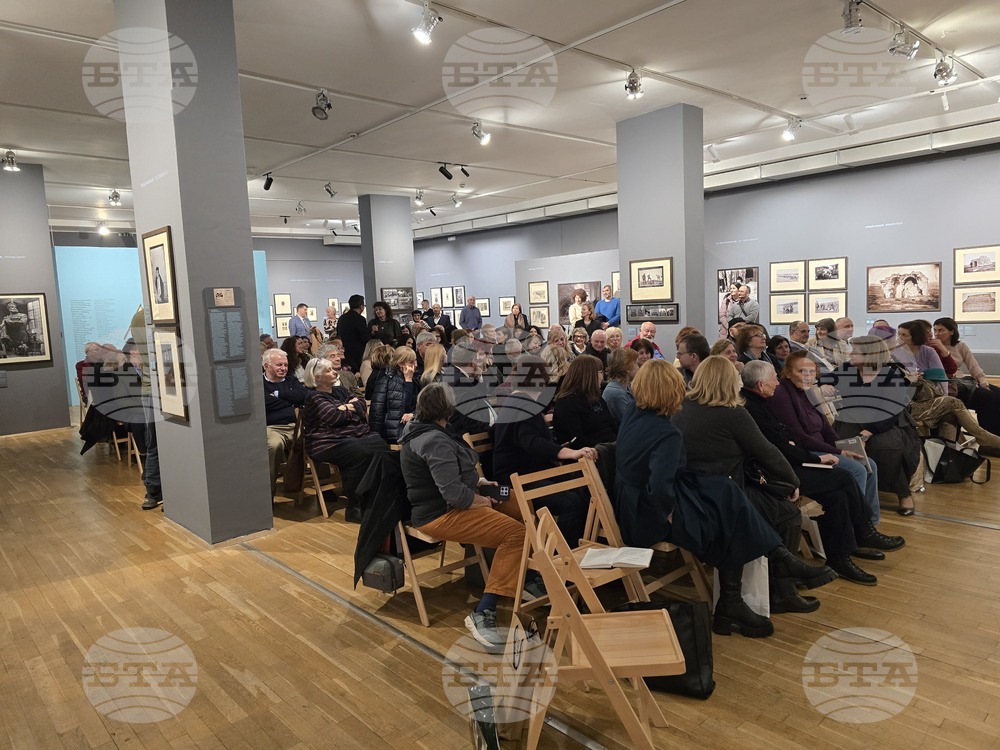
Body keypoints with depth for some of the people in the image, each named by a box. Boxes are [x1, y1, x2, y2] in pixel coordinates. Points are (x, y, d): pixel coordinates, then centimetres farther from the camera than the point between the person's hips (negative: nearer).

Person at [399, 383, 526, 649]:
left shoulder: (419, 430, 10)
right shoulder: (436, 442, -22)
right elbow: (454, 494, -29)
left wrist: (478, 482, 15)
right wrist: (484, 501, -12)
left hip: (442, 504, 11)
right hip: (441, 515, -11)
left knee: (518, 507, 10)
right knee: (517, 534, -23)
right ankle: (483, 615, -22)